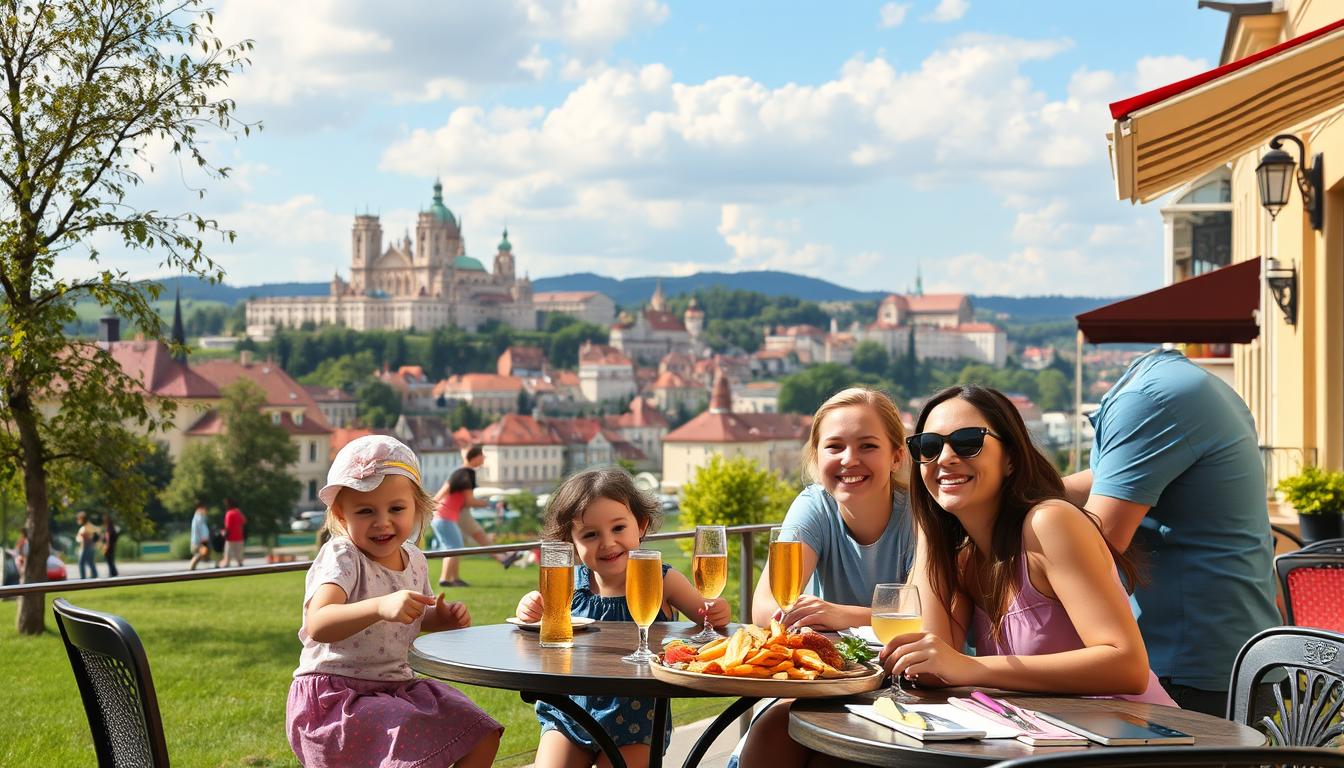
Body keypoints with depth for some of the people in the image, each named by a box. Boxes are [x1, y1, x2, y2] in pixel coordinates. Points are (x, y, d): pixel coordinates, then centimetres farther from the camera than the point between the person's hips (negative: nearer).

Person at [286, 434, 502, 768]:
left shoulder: (414, 559, 7)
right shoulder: (340, 557, -17)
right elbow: (317, 625, -35)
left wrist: (444, 618, 4)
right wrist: (381, 607, -50)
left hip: (396, 687, 8)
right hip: (336, 694, -8)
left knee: (482, 739, 5)